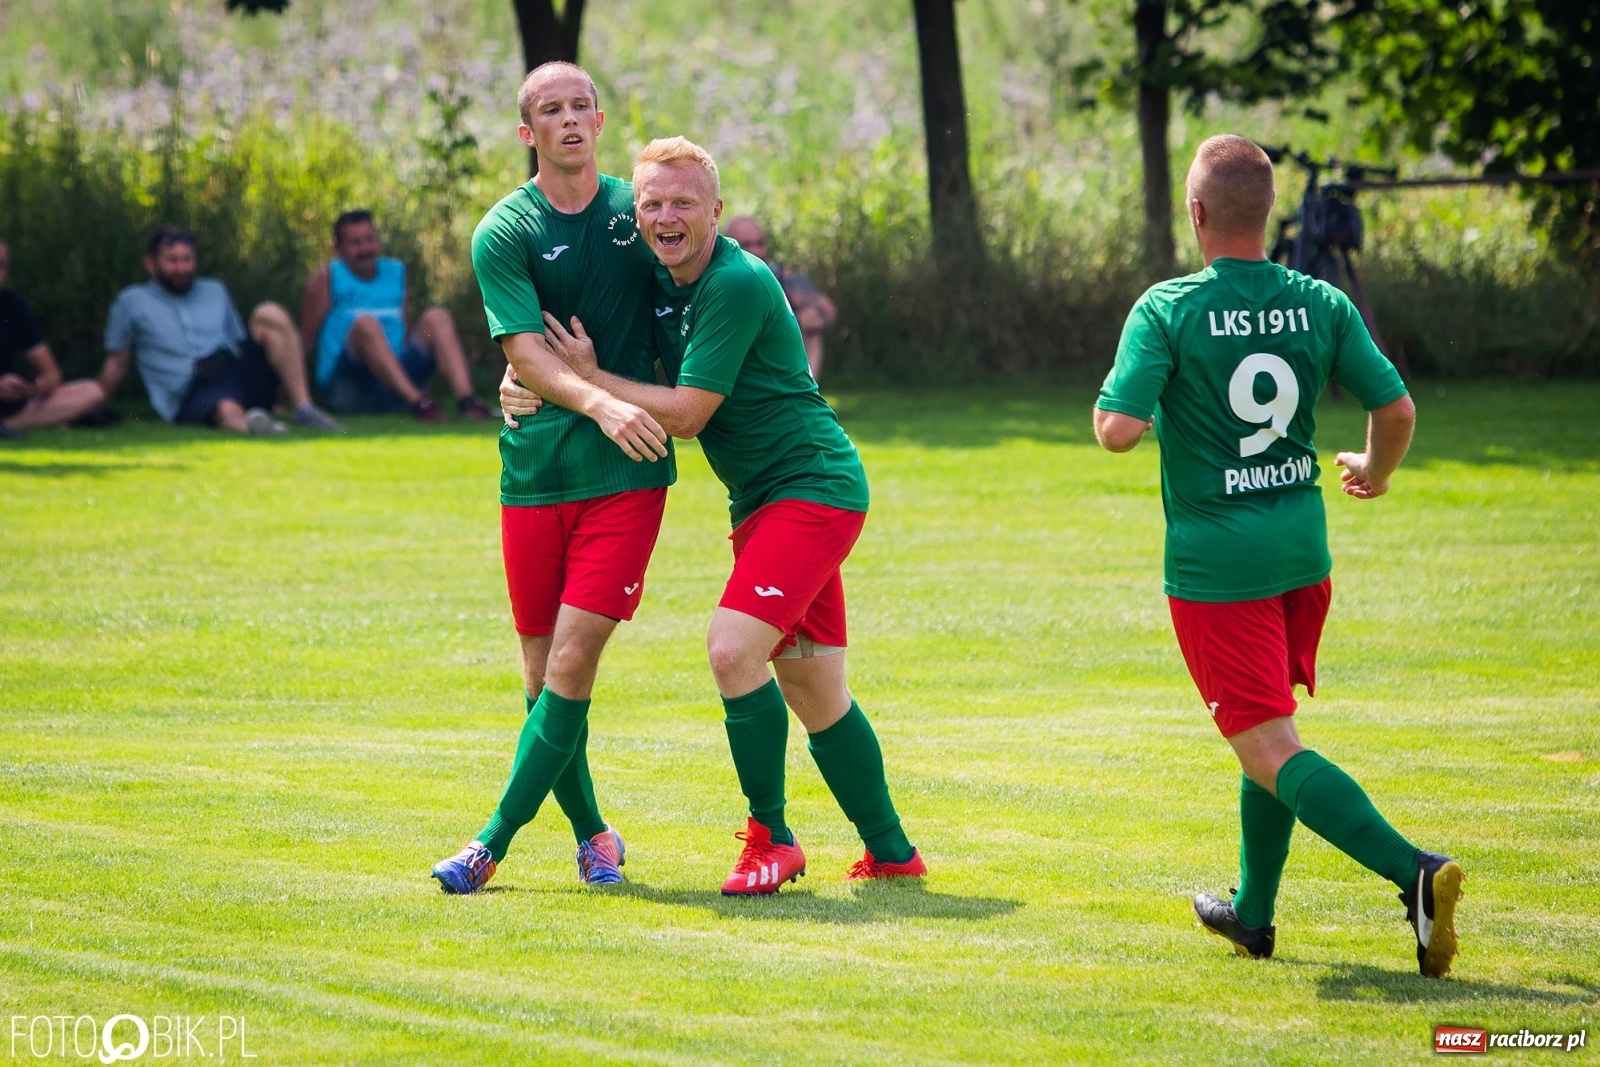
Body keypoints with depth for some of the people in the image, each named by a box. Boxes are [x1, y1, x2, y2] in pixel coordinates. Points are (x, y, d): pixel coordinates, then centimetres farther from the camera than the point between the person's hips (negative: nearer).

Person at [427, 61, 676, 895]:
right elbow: (526, 354, -13)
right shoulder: (504, 232, -2)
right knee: (542, 673, 4)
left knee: (572, 662, -11)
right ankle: (592, 834, 22)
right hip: (533, 473, 0)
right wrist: (599, 404, -30)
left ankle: (495, 842, -6)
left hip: (627, 475, 0)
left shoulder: (637, 209, 6)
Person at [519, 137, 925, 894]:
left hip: (812, 490, -10)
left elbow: (686, 413, -20)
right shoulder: (662, 285, 8)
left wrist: (587, 379, -11)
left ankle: (771, 840, -9)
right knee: (810, 686, 12)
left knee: (734, 649, -21)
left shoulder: (737, 286, -19)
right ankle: (891, 853, 22)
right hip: (762, 503, 10)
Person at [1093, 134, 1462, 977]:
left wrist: (1108, 401, 3)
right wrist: (1376, 473, 21)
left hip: (1214, 562, -5)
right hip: (1302, 549, 5)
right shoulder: (1321, 305, -1)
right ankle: (1252, 914, 33)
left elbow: (1119, 428, -21)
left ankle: (1412, 871, -26)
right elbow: (1397, 409, 0)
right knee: (1269, 733, 23)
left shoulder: (1168, 310, -13)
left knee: (1271, 751, -7)